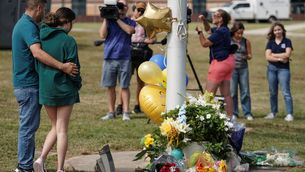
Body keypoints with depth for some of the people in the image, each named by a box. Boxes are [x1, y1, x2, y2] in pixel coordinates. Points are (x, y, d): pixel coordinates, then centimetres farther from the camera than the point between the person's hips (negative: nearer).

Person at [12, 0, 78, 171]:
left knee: (29, 126, 16)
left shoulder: (24, 24, 15)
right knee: (28, 127, -5)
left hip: (25, 84, 11)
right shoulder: (28, 27, -19)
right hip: (28, 85, -11)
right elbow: (37, 53, -34)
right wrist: (62, 66, -39)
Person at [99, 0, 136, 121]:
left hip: (124, 59, -1)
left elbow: (130, 30, -14)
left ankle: (126, 112, 0)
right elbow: (102, 35, -4)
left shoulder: (130, 22, 8)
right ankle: (111, 112, 13)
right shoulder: (109, 21, 9)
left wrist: (117, 19, -10)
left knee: (124, 87, -1)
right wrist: (106, 19, -5)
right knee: (110, 87, 5)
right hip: (109, 58, 1)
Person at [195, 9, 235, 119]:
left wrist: (199, 31, -1)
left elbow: (204, 43, -15)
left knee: (209, 92, -8)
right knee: (226, 93, 10)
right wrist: (204, 21, 16)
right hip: (227, 61, 10)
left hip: (220, 62, -10)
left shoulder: (220, 32, -17)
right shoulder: (224, 30, 12)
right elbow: (208, 30, 31)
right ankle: (230, 117, 11)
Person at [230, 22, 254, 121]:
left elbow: (250, 55, 11)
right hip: (232, 68, -2)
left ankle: (247, 113, 6)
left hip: (243, 68, 2)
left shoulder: (246, 42, 6)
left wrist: (247, 56, -11)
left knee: (245, 92, 0)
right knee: (232, 92, -1)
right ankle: (234, 113, 8)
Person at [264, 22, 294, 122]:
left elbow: (287, 54, -12)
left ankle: (289, 114, -10)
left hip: (283, 69, -3)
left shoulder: (287, 42, 2)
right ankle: (273, 112, 20)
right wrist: (280, 59, -12)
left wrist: (274, 55, -7)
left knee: (286, 92, -8)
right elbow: (267, 57, -3)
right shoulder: (270, 42, 8)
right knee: (273, 92, 10)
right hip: (271, 68, 4)